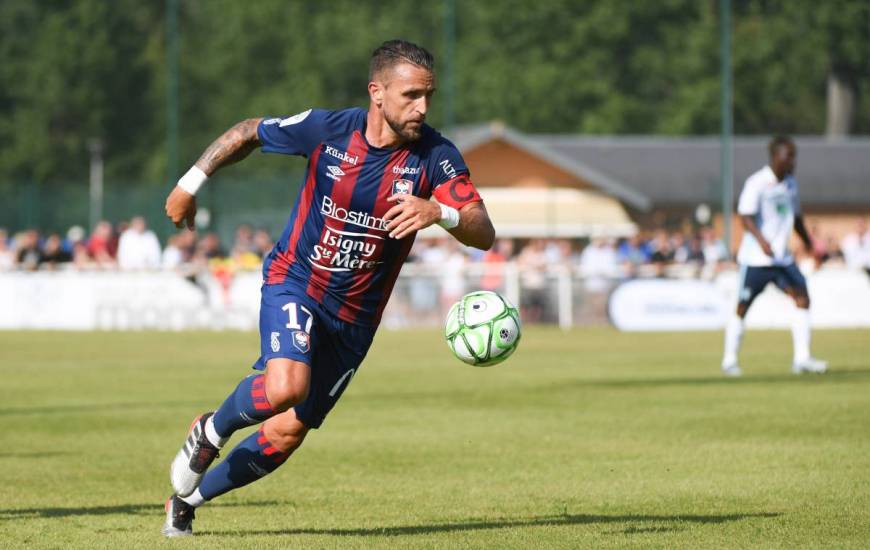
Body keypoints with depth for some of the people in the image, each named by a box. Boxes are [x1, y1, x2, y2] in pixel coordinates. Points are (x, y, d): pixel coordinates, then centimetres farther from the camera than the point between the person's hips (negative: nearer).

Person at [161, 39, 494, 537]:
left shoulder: (435, 156, -14)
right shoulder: (326, 129, -15)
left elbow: (484, 235, -22)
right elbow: (247, 133, 3)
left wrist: (440, 212, -42)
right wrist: (191, 184, 4)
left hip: (354, 317, 3)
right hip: (294, 283, -3)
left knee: (287, 433, 6)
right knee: (286, 386, -30)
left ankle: (187, 499, 29)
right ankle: (211, 432, 2)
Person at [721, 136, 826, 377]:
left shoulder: (790, 183, 10)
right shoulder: (757, 183, -13)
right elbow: (745, 216, -22)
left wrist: (807, 240, 31)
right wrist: (761, 240, -36)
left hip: (782, 257, 7)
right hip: (755, 258, -7)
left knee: (802, 299, -8)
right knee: (742, 308, 1)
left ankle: (802, 359, -7)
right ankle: (729, 361, 13)